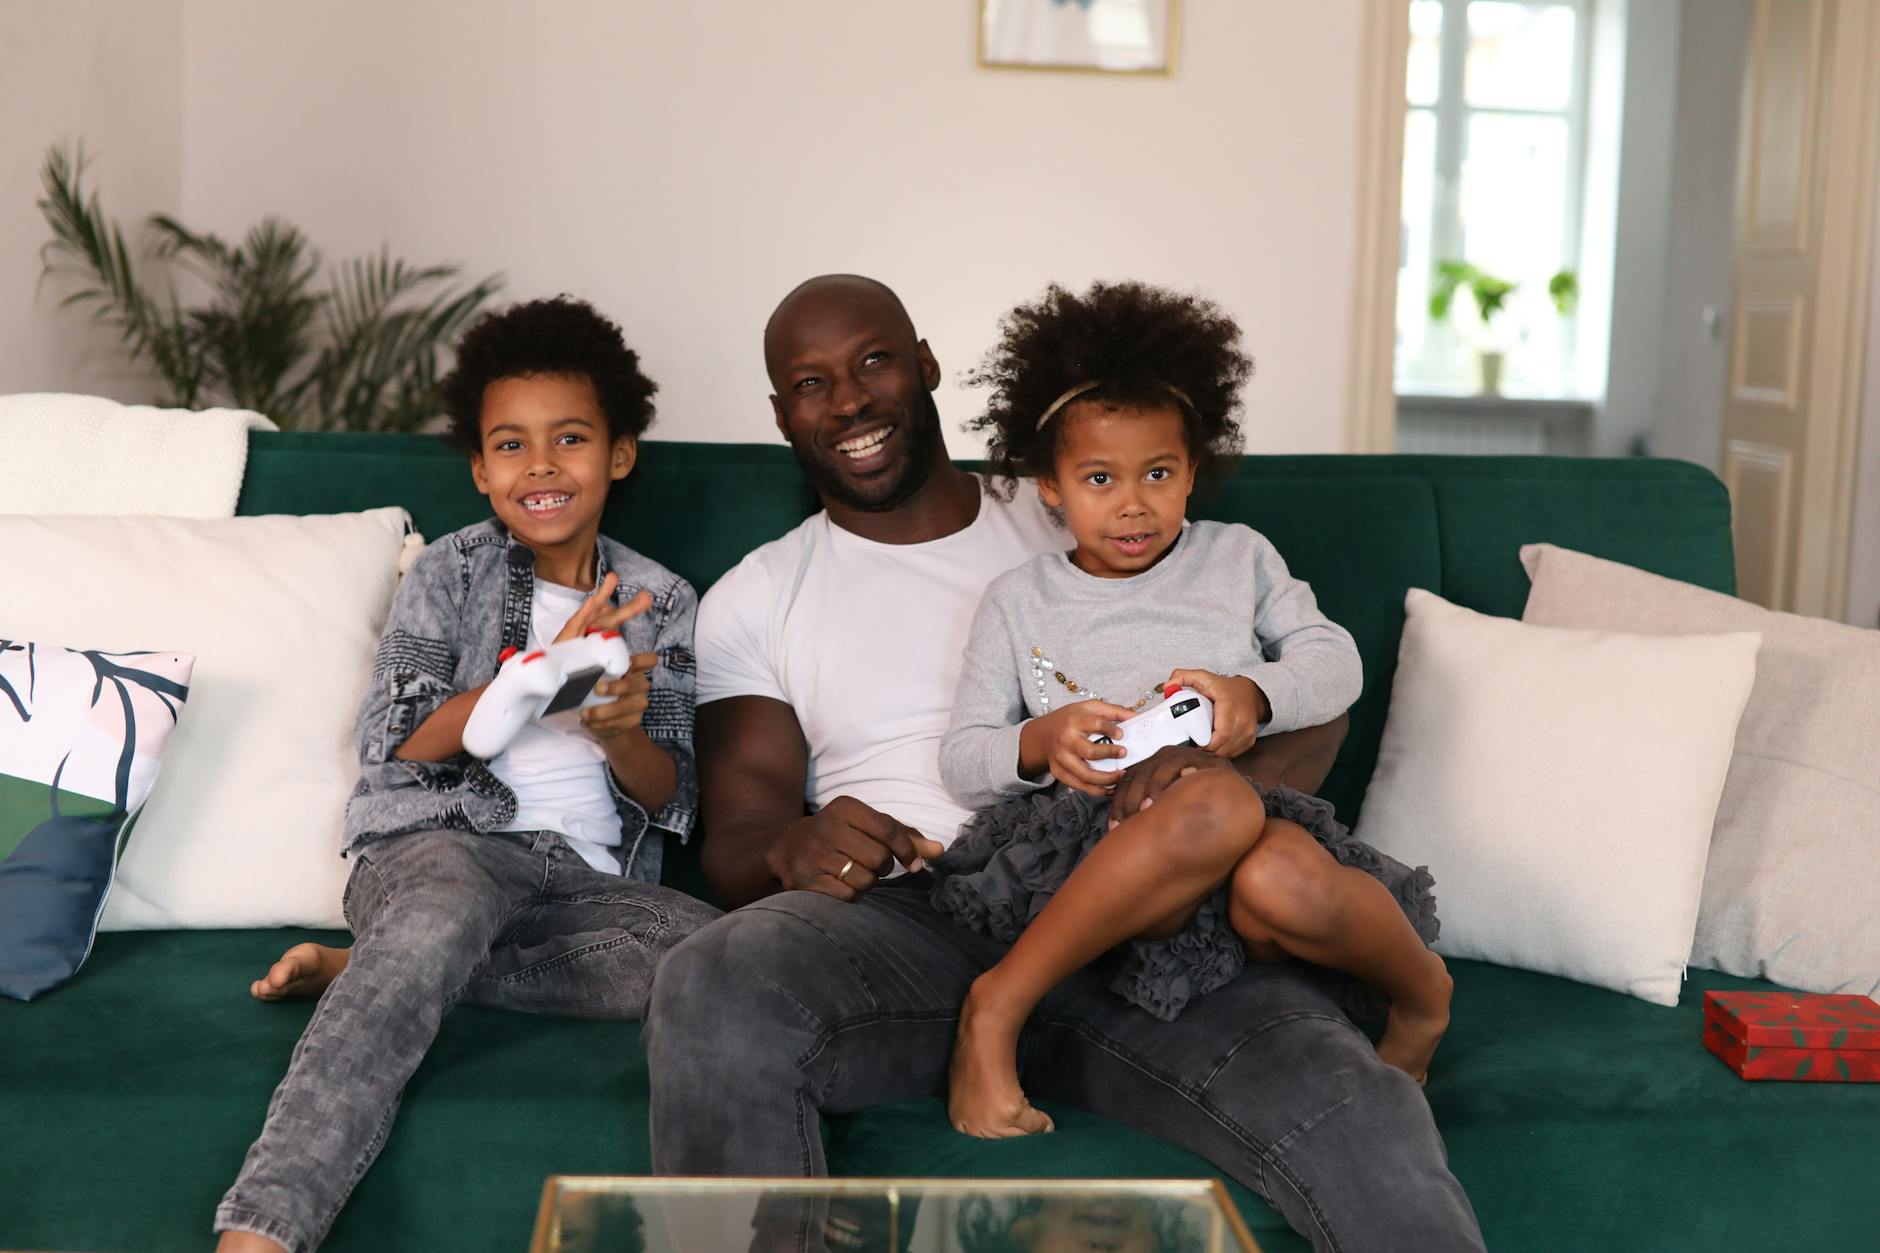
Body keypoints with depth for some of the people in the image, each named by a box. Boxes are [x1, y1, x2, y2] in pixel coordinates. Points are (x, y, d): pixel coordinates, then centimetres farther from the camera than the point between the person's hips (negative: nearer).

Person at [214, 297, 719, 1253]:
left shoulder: (662, 603, 15)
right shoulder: (450, 574, 10)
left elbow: (673, 799, 10)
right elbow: (393, 745, -2)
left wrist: (621, 731, -13)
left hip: (587, 876, 3)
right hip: (436, 841, -3)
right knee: (450, 907, -39)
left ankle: (373, 969, -21)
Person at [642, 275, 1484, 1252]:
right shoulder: (751, 603, 19)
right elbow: (734, 840, 9)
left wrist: (1236, 775, -15)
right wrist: (791, 850, -17)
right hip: (906, 918, 1)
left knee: (1363, 1126, -30)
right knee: (708, 989, -35)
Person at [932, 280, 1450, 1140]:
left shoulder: (1238, 558, 22)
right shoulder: (1017, 601, 17)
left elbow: (1337, 662, 16)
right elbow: (962, 761, 11)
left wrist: (1255, 696, -6)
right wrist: (1040, 743, -12)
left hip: (1229, 867, 2)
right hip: (1092, 856, -1)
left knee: (1283, 882, -39)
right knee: (1219, 805, -39)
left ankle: (1420, 992, -4)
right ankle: (998, 1008, -28)